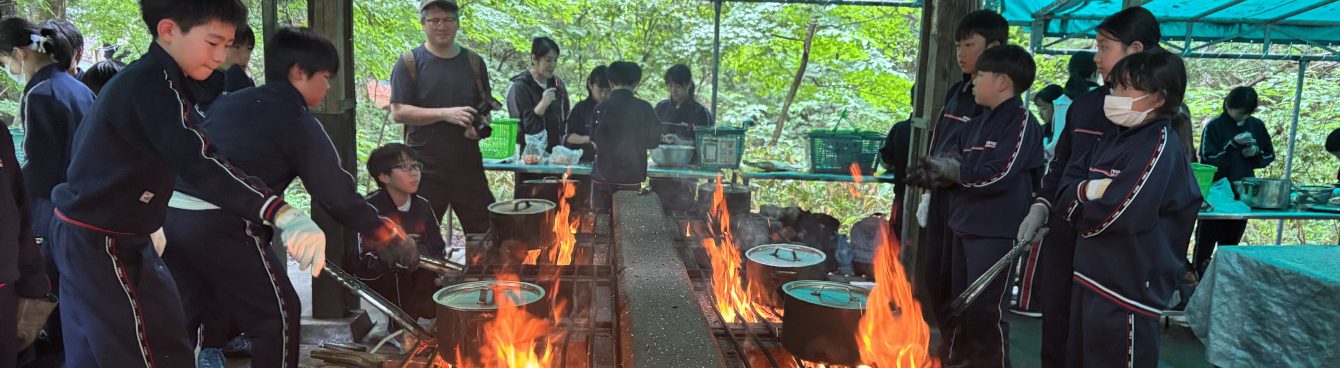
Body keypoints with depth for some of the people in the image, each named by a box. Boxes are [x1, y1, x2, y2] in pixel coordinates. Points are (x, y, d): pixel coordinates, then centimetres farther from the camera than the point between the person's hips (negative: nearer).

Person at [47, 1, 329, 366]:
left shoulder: (146, 79, 9)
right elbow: (198, 164, -40)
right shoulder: (153, 85, -24)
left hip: (85, 236, 11)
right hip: (101, 245, -11)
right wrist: (281, 213, -51)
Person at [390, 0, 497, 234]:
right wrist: (445, 113, -17)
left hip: (469, 167, 3)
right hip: (425, 170, -2)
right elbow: (398, 112, -7)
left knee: (485, 234, 5)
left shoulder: (473, 62, 10)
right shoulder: (409, 63, 1)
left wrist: (481, 124, -6)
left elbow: (486, 107, 17)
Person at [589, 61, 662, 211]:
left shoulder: (602, 108, -7)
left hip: (604, 175, -1)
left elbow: (596, 142, -4)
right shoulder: (645, 108, -5)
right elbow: (653, 141, 3)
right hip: (632, 176, 1)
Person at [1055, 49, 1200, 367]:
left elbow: (1115, 215, -25)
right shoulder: (1116, 140, 11)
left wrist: (1079, 208, -6)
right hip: (1092, 277, 9)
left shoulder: (1161, 146, -16)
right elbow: (1067, 183, 8)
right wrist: (1086, 190, -13)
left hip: (1128, 288, -9)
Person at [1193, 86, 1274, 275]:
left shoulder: (1257, 125, 6)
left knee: (1231, 240, 12)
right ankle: (1198, 272, 11)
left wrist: (1256, 152, -7)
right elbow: (1207, 159, -12)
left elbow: (1269, 155, 15)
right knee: (1206, 239, 2)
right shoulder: (1214, 126, -7)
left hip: (1243, 193, 4)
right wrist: (1233, 144, -22)